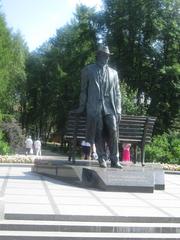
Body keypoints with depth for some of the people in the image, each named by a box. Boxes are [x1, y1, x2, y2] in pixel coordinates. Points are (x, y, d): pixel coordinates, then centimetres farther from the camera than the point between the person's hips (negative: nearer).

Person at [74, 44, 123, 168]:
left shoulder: (113, 72, 20)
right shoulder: (88, 70, 13)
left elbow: (117, 93, 16)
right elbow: (84, 90, 13)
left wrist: (118, 110, 6)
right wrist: (82, 107, 9)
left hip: (110, 107, 2)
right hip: (94, 107, -1)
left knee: (113, 133, -11)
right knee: (99, 134, -5)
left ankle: (115, 160, -4)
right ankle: (102, 159, 4)